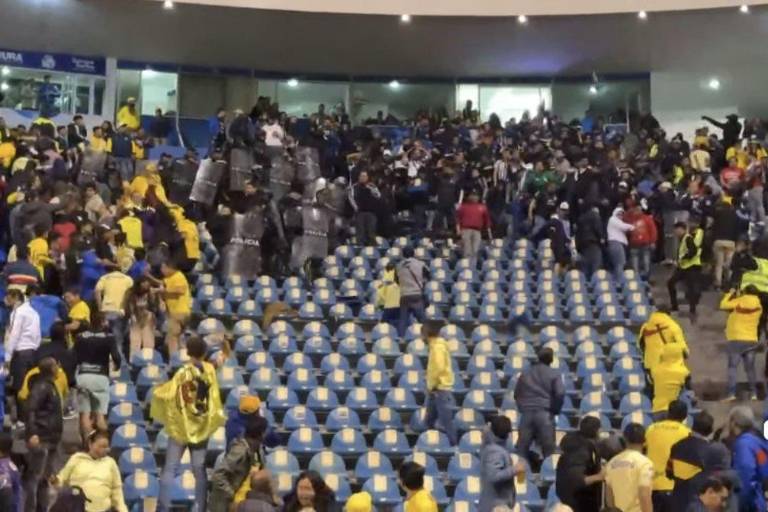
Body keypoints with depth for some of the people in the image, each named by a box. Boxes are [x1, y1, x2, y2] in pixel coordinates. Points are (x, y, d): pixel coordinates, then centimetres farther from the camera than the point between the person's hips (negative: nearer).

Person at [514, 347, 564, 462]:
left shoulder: (525, 374, 16)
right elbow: (560, 393, -10)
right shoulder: (554, 374, 1)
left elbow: (516, 393, 19)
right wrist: (555, 410, 2)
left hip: (527, 413, 4)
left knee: (522, 447, 6)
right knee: (548, 448, 2)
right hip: (544, 413, -4)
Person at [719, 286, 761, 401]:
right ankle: (753, 393, 9)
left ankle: (731, 393, -11)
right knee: (750, 368, 12)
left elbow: (723, 305, -1)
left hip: (736, 340, -4)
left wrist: (730, 294, 13)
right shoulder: (758, 306, 5)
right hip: (752, 340, 4)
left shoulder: (738, 302, -9)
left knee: (732, 367, -2)